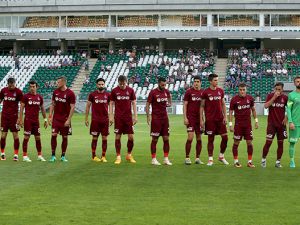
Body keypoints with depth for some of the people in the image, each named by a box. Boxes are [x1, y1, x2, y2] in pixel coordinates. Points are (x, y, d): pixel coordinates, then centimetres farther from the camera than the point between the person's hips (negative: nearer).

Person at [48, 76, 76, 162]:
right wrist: (50, 116, 3)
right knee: (54, 135, -9)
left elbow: (72, 107, -9)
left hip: (65, 119, -3)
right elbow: (53, 104, 12)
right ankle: (53, 156, -2)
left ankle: (63, 156, 15)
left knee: (65, 137, 4)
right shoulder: (55, 92, 5)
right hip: (56, 118, 3)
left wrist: (68, 120, -14)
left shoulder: (70, 93, -9)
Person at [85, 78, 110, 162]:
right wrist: (86, 118, 1)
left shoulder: (108, 95, 5)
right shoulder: (92, 94, 0)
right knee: (95, 138, 4)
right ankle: (93, 156, 13)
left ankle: (103, 156, 10)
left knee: (104, 138, 2)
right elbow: (88, 106, 5)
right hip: (95, 120, -2)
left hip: (105, 120, 2)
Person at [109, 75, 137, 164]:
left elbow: (134, 103, 6)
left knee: (131, 136, -1)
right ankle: (118, 157, 7)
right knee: (118, 136, -1)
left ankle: (129, 155, 17)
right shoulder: (114, 91, 0)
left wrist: (135, 116, 0)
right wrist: (111, 116, -2)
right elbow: (111, 103, 4)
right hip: (118, 117, -1)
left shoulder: (130, 90, 2)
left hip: (128, 117, 1)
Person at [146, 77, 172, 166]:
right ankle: (154, 159, 6)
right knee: (155, 139, 0)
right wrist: (148, 116, -14)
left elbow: (169, 96, 28)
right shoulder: (153, 92, -8)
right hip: (156, 118, -5)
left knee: (166, 139, 4)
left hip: (165, 118, 5)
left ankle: (166, 159, 9)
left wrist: (170, 103, 8)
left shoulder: (166, 91, 6)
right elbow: (147, 105, -6)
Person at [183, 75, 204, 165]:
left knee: (199, 139, 6)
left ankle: (197, 158, 14)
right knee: (190, 138, -10)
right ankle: (187, 158, -3)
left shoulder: (203, 92, 8)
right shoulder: (189, 92, -2)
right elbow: (185, 105, -2)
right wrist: (185, 118, -9)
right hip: (191, 117, -4)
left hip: (200, 118, 4)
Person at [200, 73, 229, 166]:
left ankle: (221, 156, 19)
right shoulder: (206, 92, -4)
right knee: (211, 139, 1)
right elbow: (202, 106, 0)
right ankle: (210, 159, 9)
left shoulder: (220, 91, 7)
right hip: (210, 119, -4)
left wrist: (225, 117, 5)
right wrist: (201, 120, -5)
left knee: (225, 137, 1)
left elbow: (223, 104, 14)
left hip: (220, 119, 4)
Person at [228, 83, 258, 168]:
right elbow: (231, 112, -2)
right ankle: (236, 161, 11)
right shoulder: (234, 99, -7)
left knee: (249, 142, 1)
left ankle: (250, 161, 9)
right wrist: (230, 124, -8)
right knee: (236, 143, 2)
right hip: (238, 124, -2)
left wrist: (256, 121, 10)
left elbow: (253, 109, 14)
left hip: (248, 124, 2)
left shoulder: (250, 98, 2)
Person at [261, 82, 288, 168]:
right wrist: (274, 97, -20)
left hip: (281, 124, 2)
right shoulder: (270, 96, -2)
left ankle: (278, 162, 14)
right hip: (271, 123, -2)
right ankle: (263, 159, 8)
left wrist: (286, 118, -2)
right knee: (268, 142, -7)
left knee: (280, 143, 4)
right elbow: (266, 106, -16)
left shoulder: (285, 97, 1)